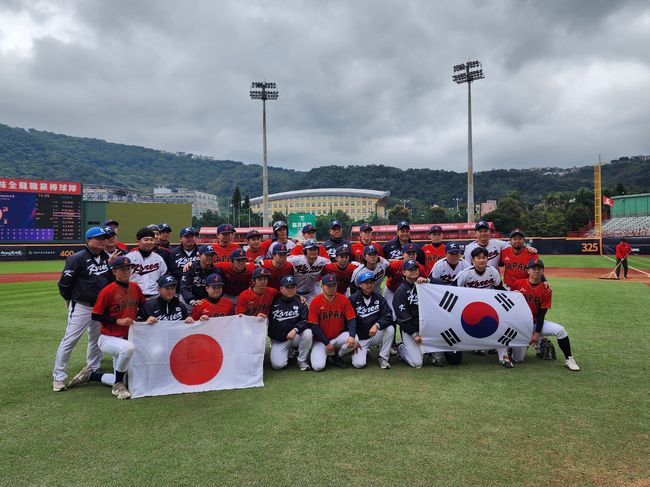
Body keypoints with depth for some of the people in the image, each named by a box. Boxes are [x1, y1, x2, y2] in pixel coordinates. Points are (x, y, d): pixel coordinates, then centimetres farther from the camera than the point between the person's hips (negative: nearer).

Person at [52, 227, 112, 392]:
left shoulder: (107, 258, 5)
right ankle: (58, 377, 4)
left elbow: (112, 278, 17)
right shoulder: (78, 258, -14)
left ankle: (93, 368, 35)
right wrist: (70, 300, 0)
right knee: (69, 340, -6)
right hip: (81, 307, -6)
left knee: (97, 339, 17)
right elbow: (64, 282, -10)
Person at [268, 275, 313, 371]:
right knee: (278, 364, -21)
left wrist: (295, 329, -24)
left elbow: (306, 320, -7)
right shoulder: (274, 301, 0)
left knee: (308, 333, -30)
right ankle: (288, 352, 16)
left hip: (296, 336, 1)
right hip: (278, 340, -1)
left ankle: (302, 361, -7)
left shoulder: (300, 302, 1)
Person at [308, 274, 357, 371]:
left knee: (354, 340, -28)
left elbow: (351, 320, -8)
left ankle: (338, 356, 3)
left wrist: (352, 336, -27)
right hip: (321, 340, -2)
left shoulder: (343, 300, -5)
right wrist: (327, 343, -14)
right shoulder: (315, 302, -11)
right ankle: (326, 354, 16)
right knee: (318, 366, -21)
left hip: (339, 336, 2)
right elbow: (314, 326, -10)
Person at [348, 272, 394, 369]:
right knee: (359, 364, -21)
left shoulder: (378, 298, 0)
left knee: (390, 328, -25)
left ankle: (383, 358, -7)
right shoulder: (353, 299, -9)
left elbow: (388, 316, -10)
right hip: (360, 339, -3)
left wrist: (377, 325, -29)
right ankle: (364, 352, 16)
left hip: (375, 336, 3)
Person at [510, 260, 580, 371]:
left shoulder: (546, 290, -6)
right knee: (518, 359, -9)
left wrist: (537, 332, -11)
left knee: (560, 330, -25)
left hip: (536, 322, 1)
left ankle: (569, 359, -6)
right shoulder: (518, 284, -7)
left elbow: (542, 313, -7)